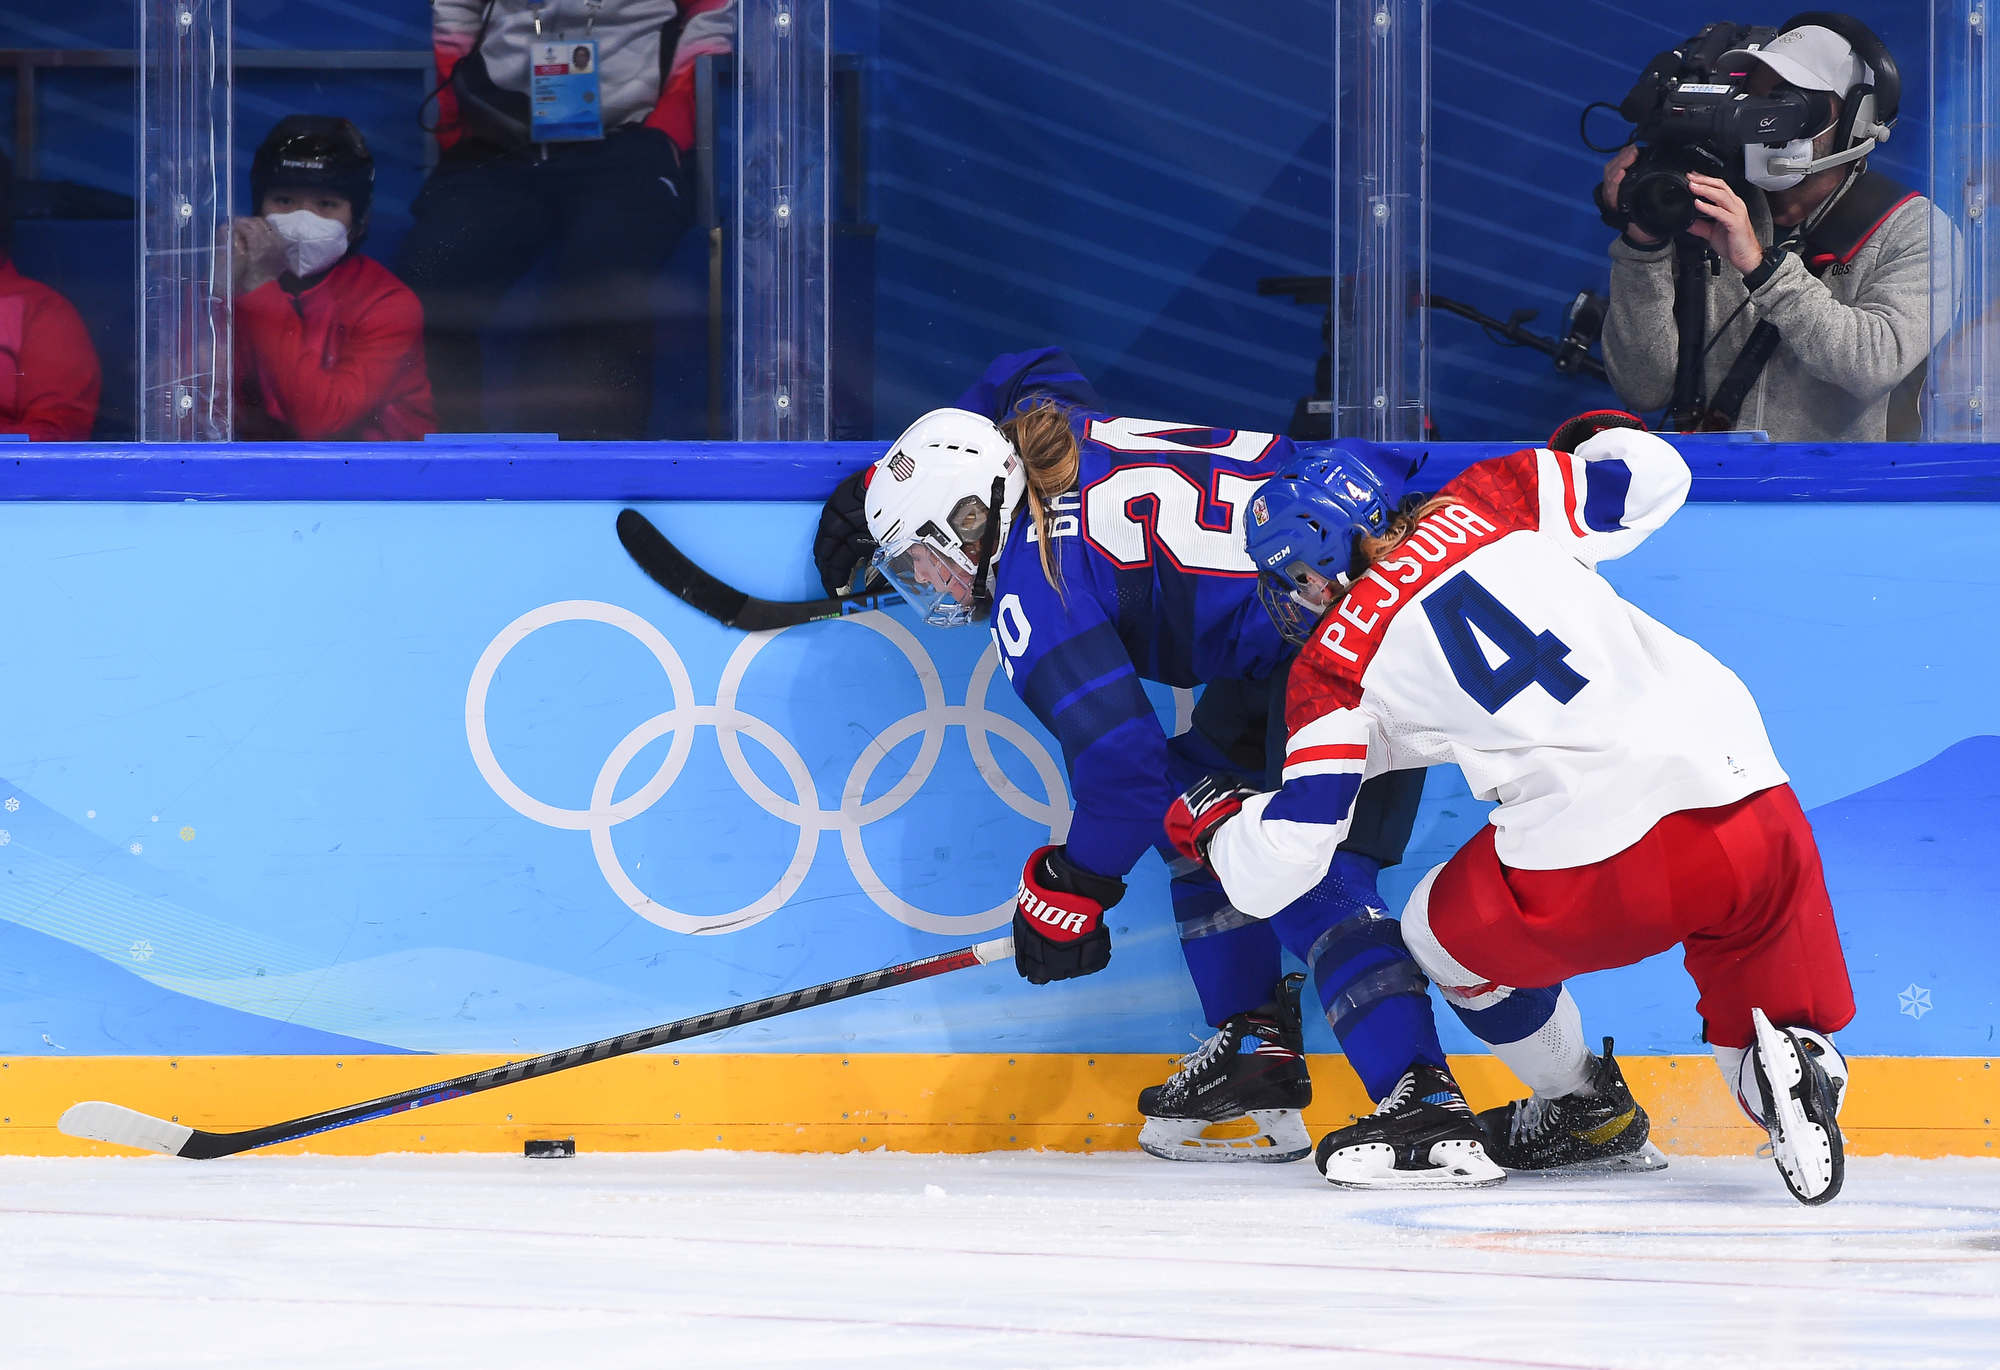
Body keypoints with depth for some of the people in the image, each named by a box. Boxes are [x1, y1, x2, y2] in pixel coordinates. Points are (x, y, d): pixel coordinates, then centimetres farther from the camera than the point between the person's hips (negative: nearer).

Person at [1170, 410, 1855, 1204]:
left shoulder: (1334, 667, 9)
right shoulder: (1479, 506, 16)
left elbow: (1281, 859, 8)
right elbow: (1651, 472, 15)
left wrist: (1209, 821, 31)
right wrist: (1589, 444, 39)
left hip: (1597, 866, -3)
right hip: (1746, 790, 3)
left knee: (1443, 930, 28)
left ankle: (1575, 1107, 35)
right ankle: (1790, 1058, -7)